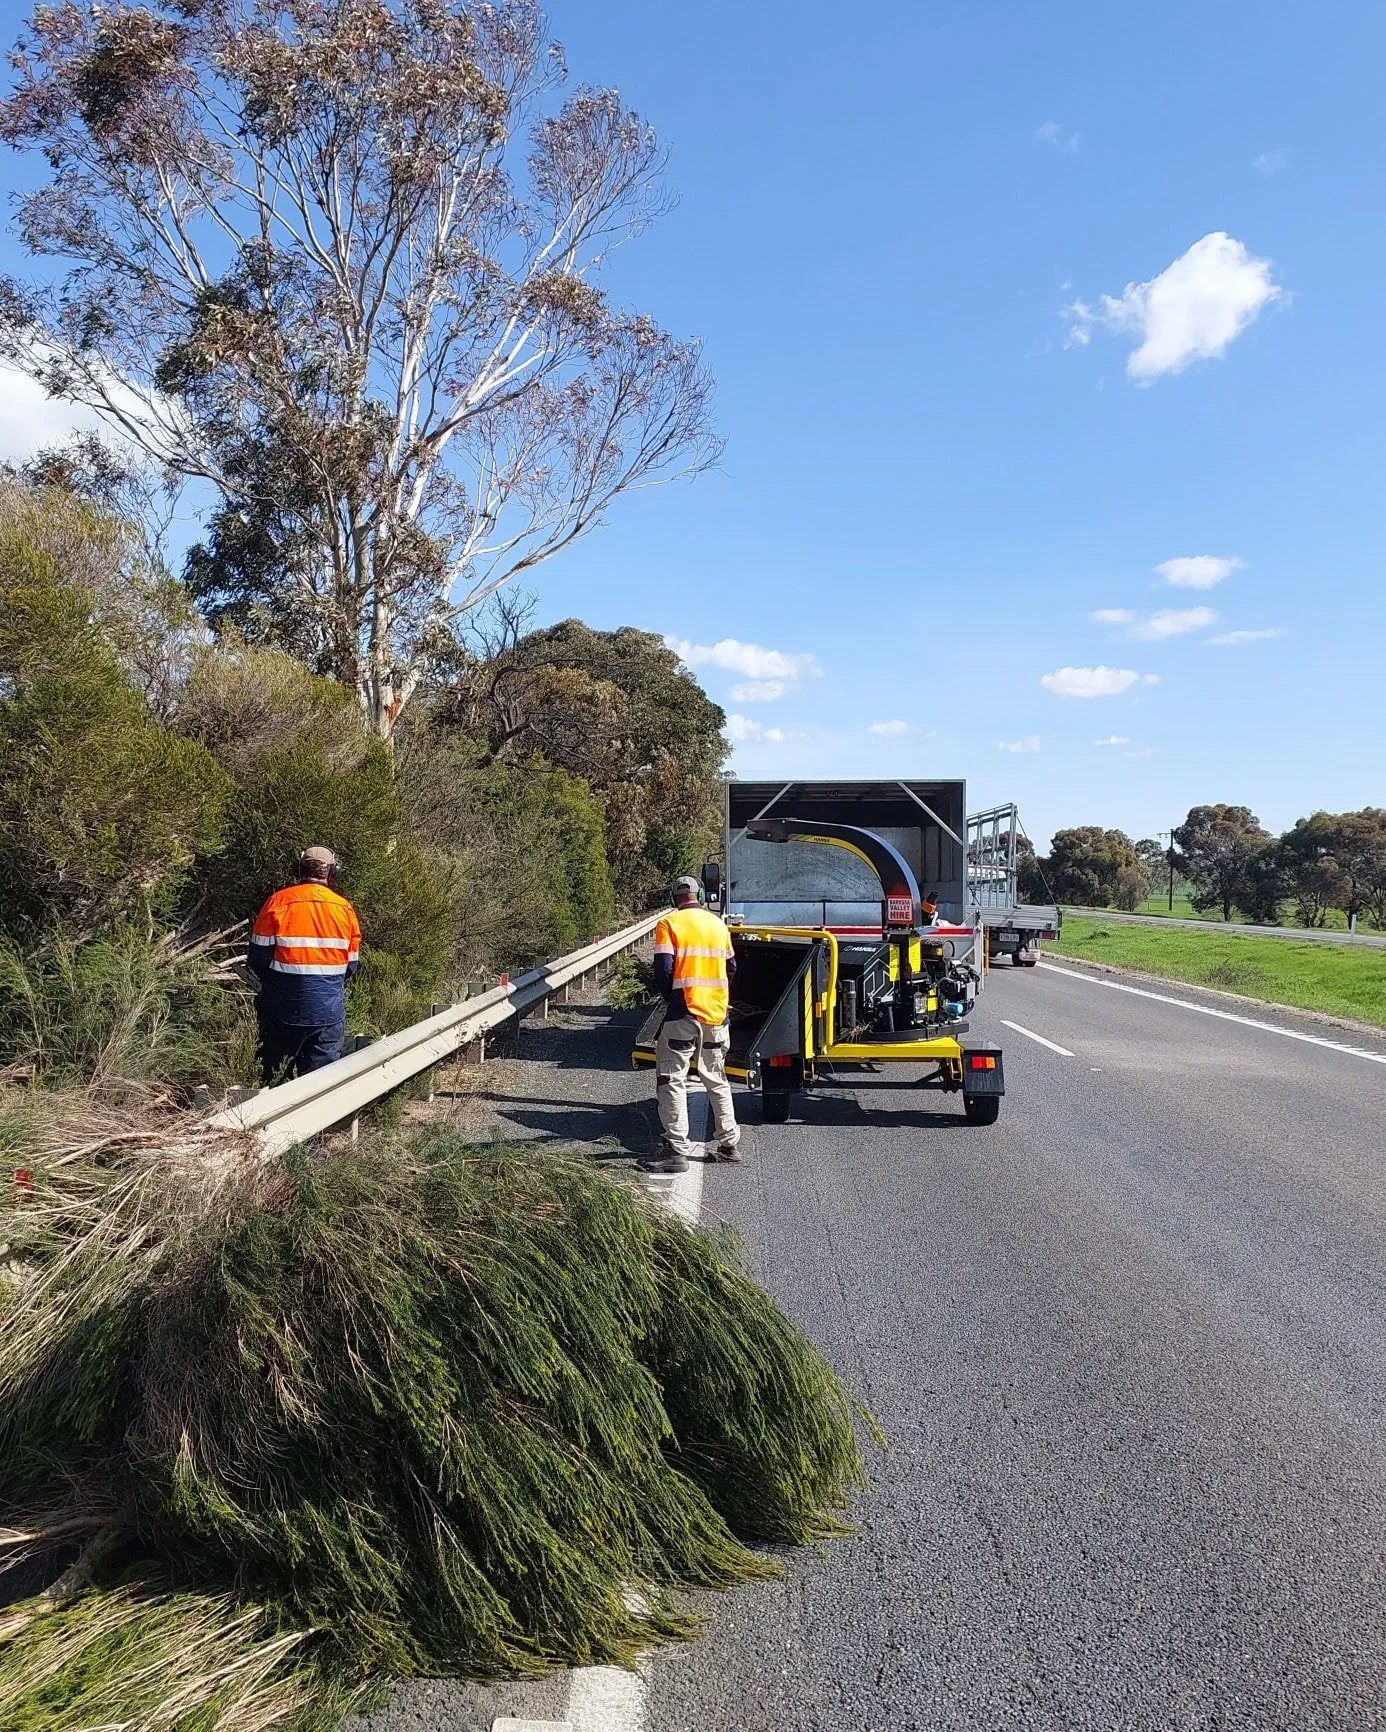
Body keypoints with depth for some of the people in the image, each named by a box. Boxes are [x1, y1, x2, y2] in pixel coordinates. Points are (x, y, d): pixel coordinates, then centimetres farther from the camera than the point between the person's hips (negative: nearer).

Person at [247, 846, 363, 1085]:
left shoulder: (279, 902, -6)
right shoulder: (345, 908, 1)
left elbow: (258, 957, -5)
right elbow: (351, 966, 6)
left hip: (283, 1005, -1)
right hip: (328, 1010, 1)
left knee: (275, 1079, 12)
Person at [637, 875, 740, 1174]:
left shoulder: (669, 923, -6)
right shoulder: (717, 924, 10)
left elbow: (663, 969, -12)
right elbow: (731, 967, 16)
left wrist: (669, 997, 5)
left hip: (685, 1012, -6)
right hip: (718, 1013, 6)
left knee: (672, 1079, -2)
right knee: (716, 1079, 18)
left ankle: (676, 1150, -8)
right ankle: (728, 1143, 22)